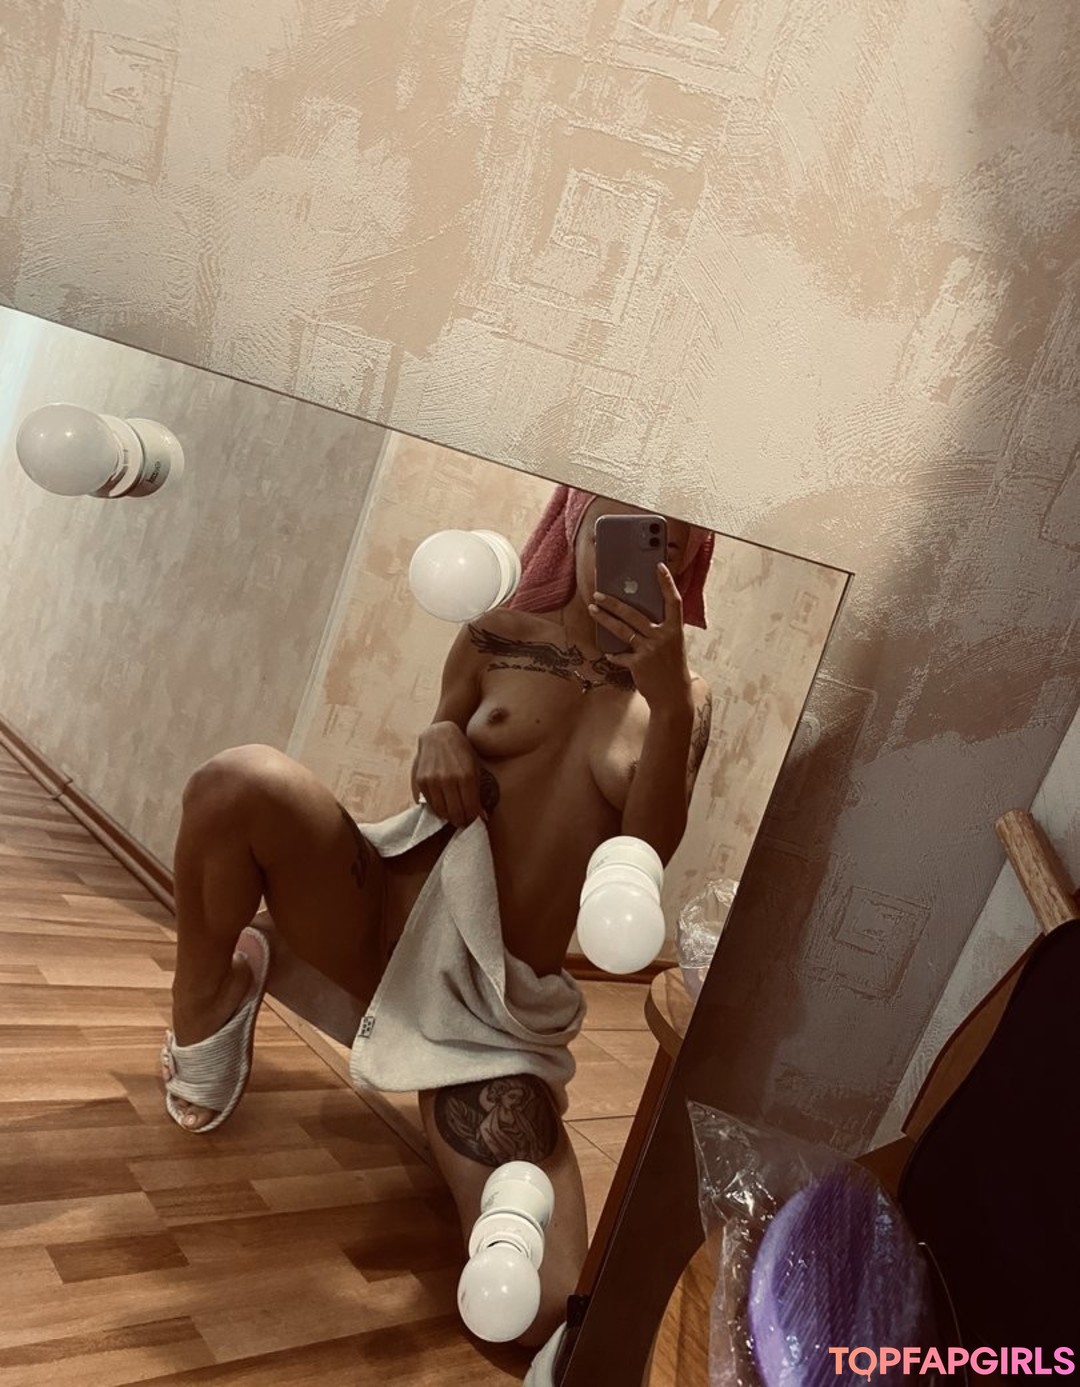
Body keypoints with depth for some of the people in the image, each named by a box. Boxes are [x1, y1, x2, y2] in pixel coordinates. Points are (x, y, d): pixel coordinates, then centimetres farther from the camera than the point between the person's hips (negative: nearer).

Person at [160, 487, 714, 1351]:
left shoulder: (685, 696, 1)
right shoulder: (503, 636, 2)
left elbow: (646, 857, -12)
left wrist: (667, 703, -25)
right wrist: (438, 736, -9)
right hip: (390, 917, 1)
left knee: (543, 1314, -17)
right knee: (242, 780, -29)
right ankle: (209, 1004, 1)